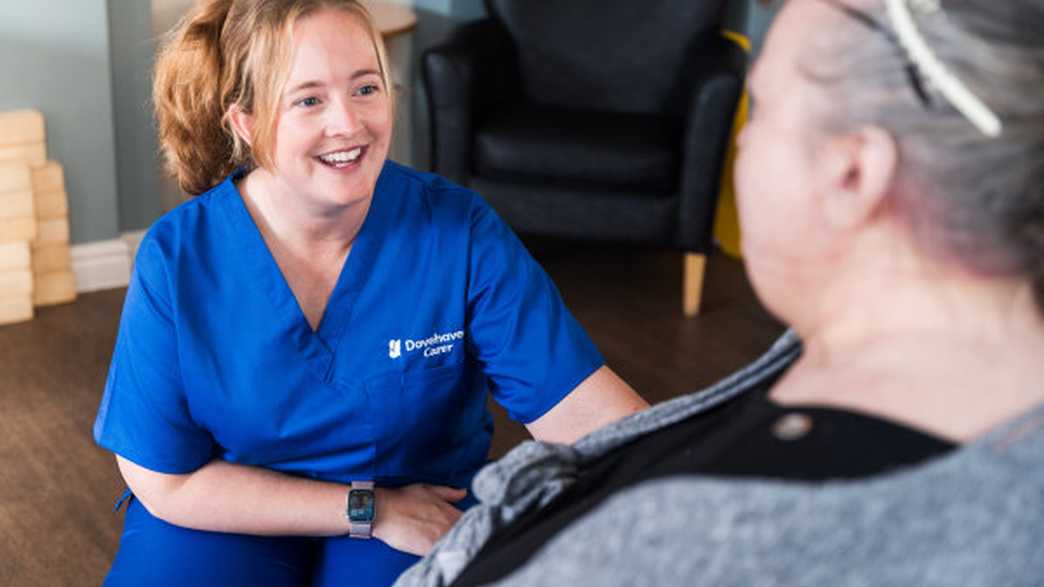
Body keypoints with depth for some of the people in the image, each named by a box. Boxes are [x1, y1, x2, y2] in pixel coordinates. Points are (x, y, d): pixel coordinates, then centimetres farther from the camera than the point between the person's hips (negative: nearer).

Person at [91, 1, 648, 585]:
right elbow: (165, 482, -10)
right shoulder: (176, 258, -14)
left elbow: (579, 408, -18)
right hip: (227, 518, 0)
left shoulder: (460, 232, -14)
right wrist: (371, 509, -13)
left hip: (427, 511, 0)